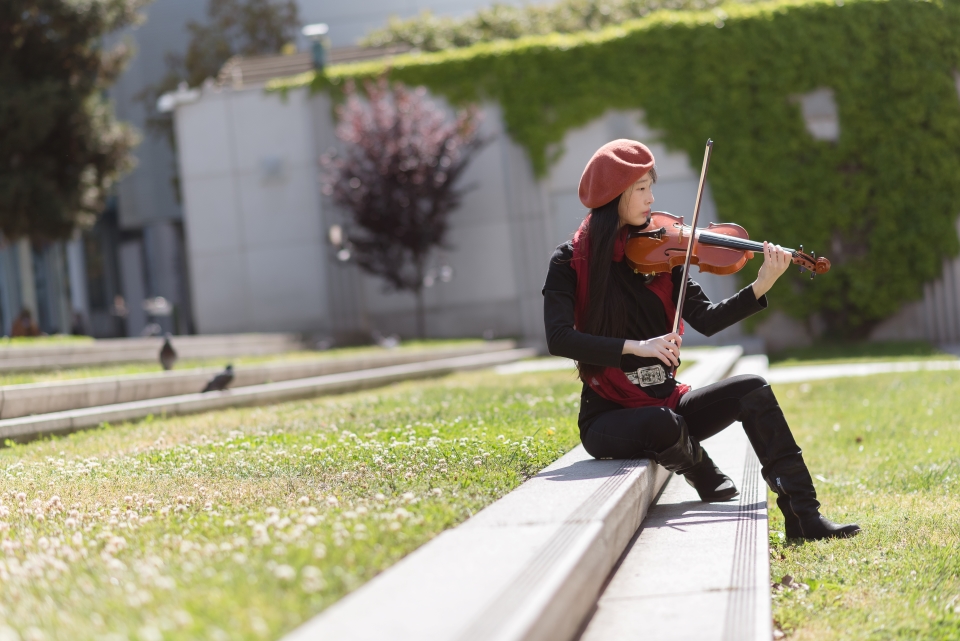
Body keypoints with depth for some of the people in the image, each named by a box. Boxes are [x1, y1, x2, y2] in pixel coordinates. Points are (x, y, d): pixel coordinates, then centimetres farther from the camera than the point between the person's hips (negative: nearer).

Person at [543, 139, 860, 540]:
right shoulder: (571, 262, -9)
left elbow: (706, 320, -4)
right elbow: (559, 339, -23)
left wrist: (762, 286, -18)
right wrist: (636, 346, -31)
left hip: (665, 401, 5)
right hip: (609, 417, -5)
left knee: (751, 390, -14)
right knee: (664, 423, -35)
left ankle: (803, 516, -12)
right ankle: (711, 485, -1)